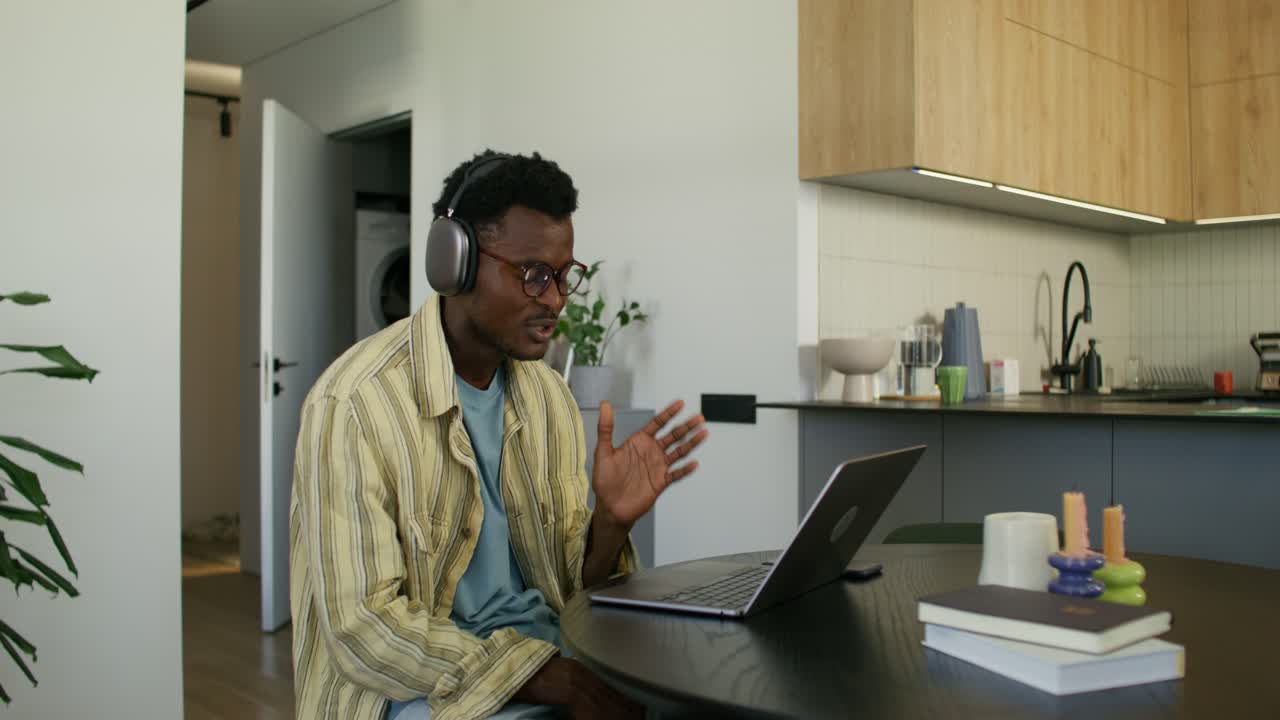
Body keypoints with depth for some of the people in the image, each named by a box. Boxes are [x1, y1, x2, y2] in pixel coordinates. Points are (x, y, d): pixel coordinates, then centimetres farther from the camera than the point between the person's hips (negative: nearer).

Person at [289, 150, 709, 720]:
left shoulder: (548, 394, 3)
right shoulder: (354, 403, -17)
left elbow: (564, 586, 5)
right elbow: (364, 628, -19)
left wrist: (612, 520, -17)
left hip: (547, 666, 6)